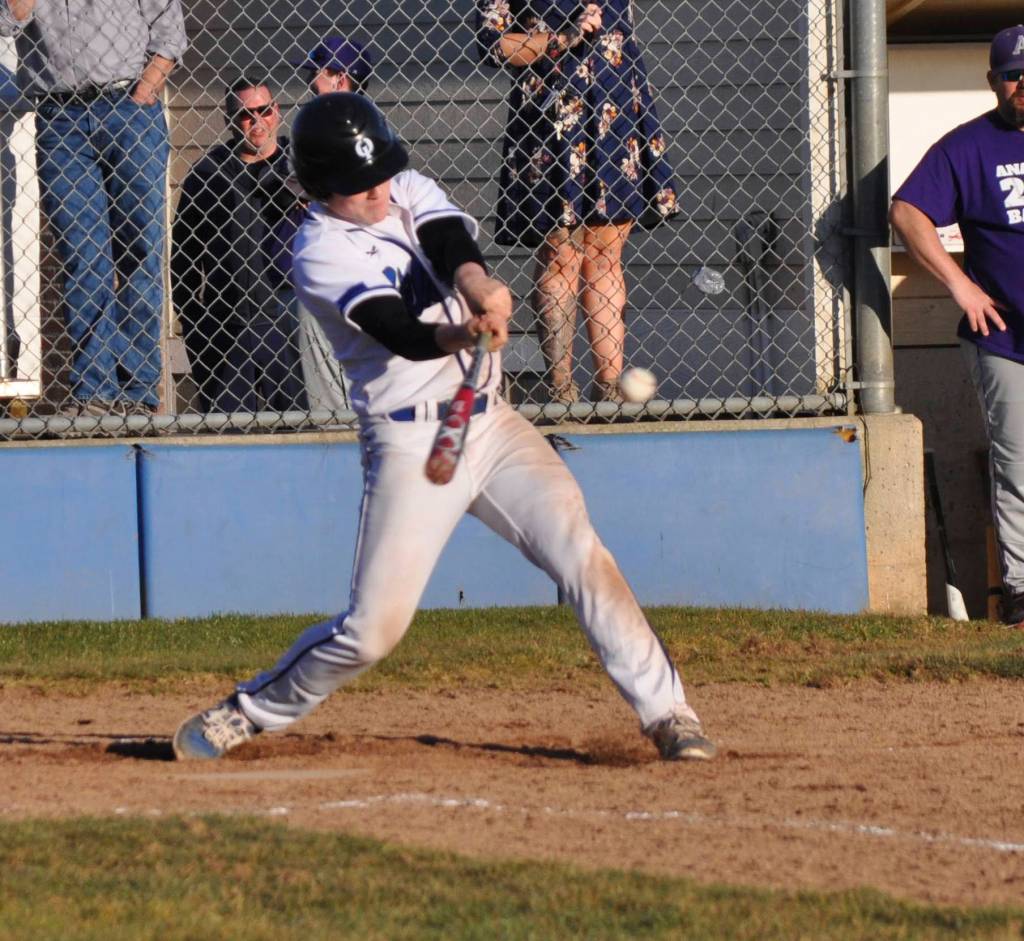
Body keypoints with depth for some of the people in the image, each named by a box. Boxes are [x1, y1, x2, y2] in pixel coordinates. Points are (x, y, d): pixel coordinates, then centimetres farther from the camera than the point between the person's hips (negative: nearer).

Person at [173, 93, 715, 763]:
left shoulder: (409, 191, 8)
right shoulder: (322, 254, -11)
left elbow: (452, 242, -14)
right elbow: (404, 338, -25)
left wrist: (478, 284, -37)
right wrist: (465, 334, -46)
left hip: (492, 421, 5)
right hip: (413, 442, -5)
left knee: (581, 552, -11)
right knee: (375, 626, -8)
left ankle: (666, 713, -6)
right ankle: (244, 714, 12)